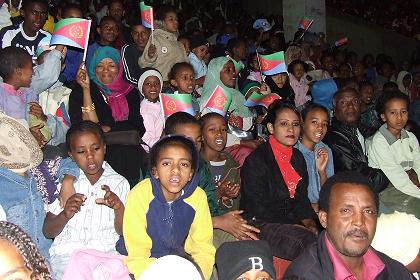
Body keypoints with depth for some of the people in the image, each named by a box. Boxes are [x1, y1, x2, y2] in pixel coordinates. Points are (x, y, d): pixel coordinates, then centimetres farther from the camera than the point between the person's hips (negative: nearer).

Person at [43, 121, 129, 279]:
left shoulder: (119, 183, 8)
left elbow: (123, 231, 3)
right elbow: (48, 232, 7)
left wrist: (118, 207, -16)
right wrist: (65, 215, -14)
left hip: (106, 253, 1)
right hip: (67, 252, -1)